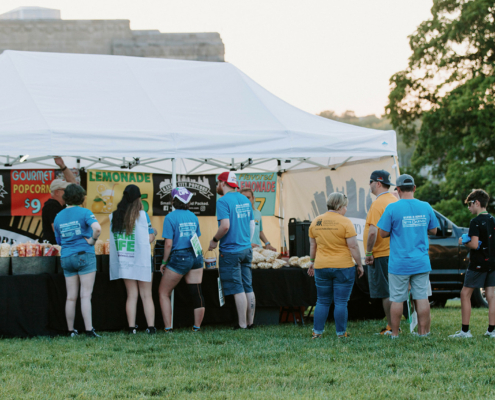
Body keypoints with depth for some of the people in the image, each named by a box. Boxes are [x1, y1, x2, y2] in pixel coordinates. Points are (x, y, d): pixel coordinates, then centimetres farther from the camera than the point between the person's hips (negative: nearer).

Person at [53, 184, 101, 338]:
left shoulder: (58, 217, 9)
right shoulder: (84, 213, -7)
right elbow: (97, 228, -25)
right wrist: (93, 239, -9)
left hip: (66, 258, 5)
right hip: (84, 255, -5)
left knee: (71, 297, 8)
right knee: (86, 295, -6)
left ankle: (71, 330, 12)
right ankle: (89, 330, -10)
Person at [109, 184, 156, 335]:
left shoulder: (114, 216, 1)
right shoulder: (141, 215, -9)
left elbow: (112, 239, 7)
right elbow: (149, 238, -9)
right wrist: (153, 234, 12)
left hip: (124, 260, 3)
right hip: (142, 260, -3)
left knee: (131, 295, 9)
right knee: (146, 295, 4)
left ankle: (131, 327, 5)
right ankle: (151, 327, 0)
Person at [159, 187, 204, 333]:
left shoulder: (170, 217, -10)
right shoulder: (193, 216, 8)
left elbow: (168, 244, -13)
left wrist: (164, 262, -4)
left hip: (179, 258, -6)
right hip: (196, 257, 6)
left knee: (163, 292, 7)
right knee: (196, 292, 7)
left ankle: (168, 327, 1)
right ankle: (197, 327, 10)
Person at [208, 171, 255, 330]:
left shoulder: (223, 201, -13)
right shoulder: (245, 200, 11)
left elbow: (225, 226, -22)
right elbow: (252, 225, 15)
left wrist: (214, 240, -7)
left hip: (231, 250, -7)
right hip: (246, 249, 7)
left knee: (238, 289, -5)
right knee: (248, 288, 10)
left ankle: (242, 324, -4)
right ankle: (250, 322, 14)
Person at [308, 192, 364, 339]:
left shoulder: (315, 222, 4)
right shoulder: (345, 222, -10)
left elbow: (312, 245, 14)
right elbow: (353, 246, -11)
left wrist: (312, 262, 25)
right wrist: (359, 265, -2)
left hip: (321, 267, 4)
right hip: (343, 266, -4)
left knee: (322, 302, 12)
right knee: (341, 302, 2)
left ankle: (317, 332, 10)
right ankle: (341, 333, 5)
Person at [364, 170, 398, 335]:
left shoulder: (378, 204, -16)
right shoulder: (396, 201, 11)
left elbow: (373, 232, -25)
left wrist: (369, 253, -16)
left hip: (380, 255, -9)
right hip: (395, 252, 9)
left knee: (385, 293, -5)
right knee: (394, 292, 13)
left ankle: (392, 328, -4)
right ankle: (394, 326, 15)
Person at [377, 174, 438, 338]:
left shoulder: (392, 208, -10)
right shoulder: (426, 207, 2)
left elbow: (383, 233, -6)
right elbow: (433, 231, 13)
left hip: (399, 263, -3)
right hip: (421, 263, 3)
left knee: (397, 299, 4)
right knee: (422, 297, 6)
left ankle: (395, 333, 9)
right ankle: (423, 331, 8)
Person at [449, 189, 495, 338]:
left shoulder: (476, 221, -14)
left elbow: (474, 244, -22)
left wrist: (464, 242, -4)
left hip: (478, 264, -7)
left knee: (465, 294, 0)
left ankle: (465, 330, -3)